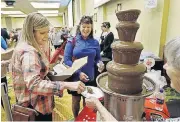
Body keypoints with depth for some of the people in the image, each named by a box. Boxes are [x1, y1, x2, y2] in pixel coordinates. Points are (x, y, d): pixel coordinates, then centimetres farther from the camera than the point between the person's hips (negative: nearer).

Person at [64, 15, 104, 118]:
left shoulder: (95, 42, 0)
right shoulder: (72, 41, -7)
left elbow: (98, 58, 7)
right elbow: (66, 60, -11)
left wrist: (99, 63, -17)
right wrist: (78, 73, -22)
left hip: (91, 78, 2)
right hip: (75, 77, -1)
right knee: (76, 100, 18)